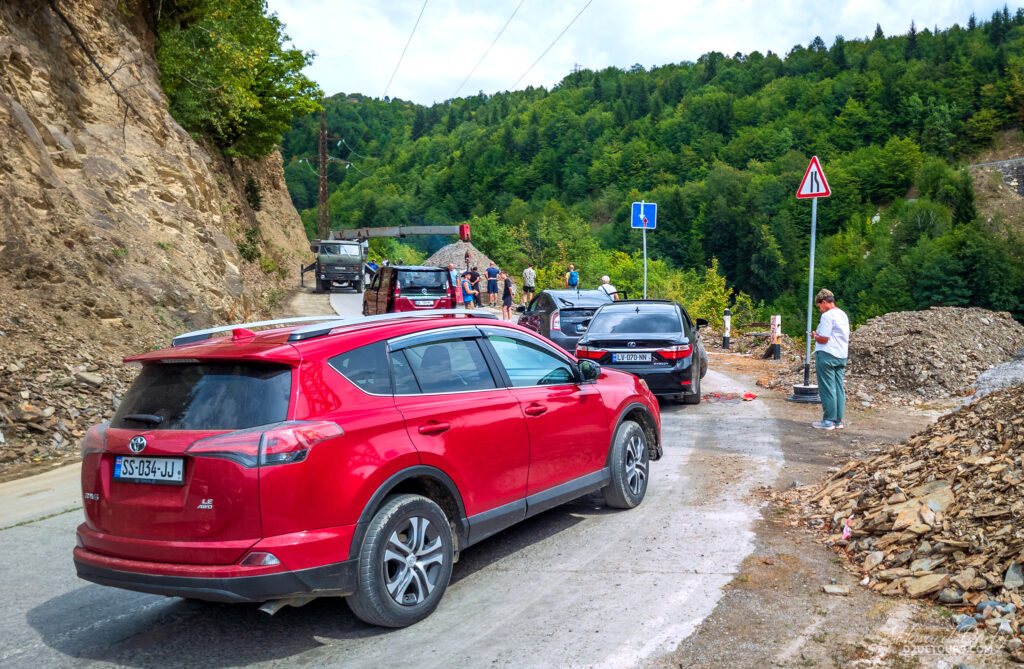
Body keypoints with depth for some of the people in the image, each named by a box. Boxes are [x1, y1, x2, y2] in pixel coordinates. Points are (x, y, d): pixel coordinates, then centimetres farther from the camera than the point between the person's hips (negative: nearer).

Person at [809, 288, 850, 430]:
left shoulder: (827, 316, -13)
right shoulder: (843, 315, 15)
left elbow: (823, 339, -18)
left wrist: (814, 336, 3)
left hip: (827, 355, -9)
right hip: (841, 356, 9)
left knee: (827, 388, -3)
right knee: (838, 388, 10)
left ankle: (828, 421, 0)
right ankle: (838, 420, 13)